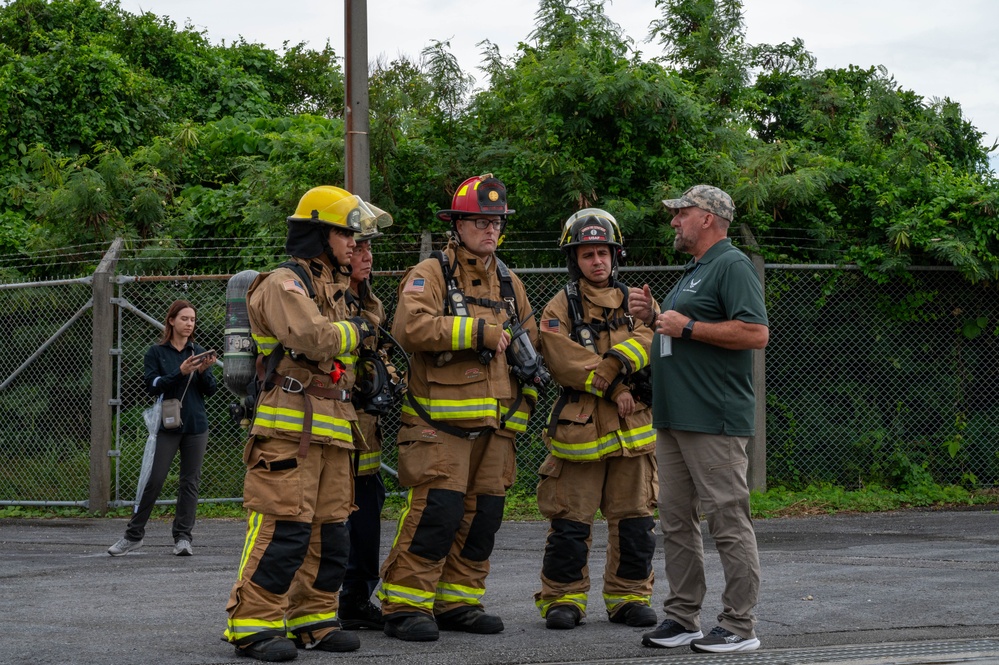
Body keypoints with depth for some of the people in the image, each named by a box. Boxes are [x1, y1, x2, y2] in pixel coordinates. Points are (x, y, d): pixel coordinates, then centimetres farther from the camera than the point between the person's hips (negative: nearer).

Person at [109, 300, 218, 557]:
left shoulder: (199, 352, 9)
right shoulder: (157, 352, 2)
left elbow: (211, 390, 6)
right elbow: (153, 385, -10)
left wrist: (203, 371, -14)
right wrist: (181, 372, -21)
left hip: (196, 427, 3)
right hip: (167, 427, -3)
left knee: (190, 482, 3)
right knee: (153, 480, -6)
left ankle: (183, 537, 8)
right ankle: (133, 535, 4)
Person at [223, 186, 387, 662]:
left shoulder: (332, 290, 24)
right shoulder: (284, 284, -7)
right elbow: (313, 337, -23)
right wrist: (356, 331, -6)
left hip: (330, 428, 10)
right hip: (289, 426, -10)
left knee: (329, 530, 11)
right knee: (283, 527, -14)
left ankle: (312, 619, 19)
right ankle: (253, 625, -11)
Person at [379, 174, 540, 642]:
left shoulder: (508, 283, 17)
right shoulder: (430, 275, -4)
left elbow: (529, 346, 25)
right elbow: (411, 327, -23)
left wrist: (521, 405, 14)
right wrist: (479, 331, -21)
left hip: (495, 425, 7)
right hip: (440, 424, -7)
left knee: (483, 516, 9)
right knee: (436, 511, -13)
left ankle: (458, 602, 20)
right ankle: (404, 606, -5)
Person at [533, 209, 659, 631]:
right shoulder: (560, 308, 3)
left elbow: (651, 337, -7)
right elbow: (565, 362, -11)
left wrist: (615, 362, -22)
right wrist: (615, 388, -15)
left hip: (632, 430, 3)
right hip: (578, 429, -3)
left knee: (635, 520, 7)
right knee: (570, 521, -1)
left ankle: (629, 597, 18)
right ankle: (563, 598, 9)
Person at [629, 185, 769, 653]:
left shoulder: (732, 266, -9)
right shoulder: (693, 271, 22)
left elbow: (756, 333, -20)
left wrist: (687, 326, -16)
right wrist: (652, 317, 12)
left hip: (714, 421, -10)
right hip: (674, 419, 10)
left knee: (728, 522, -6)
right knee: (676, 521, 11)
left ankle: (740, 626, -2)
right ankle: (682, 618, 18)